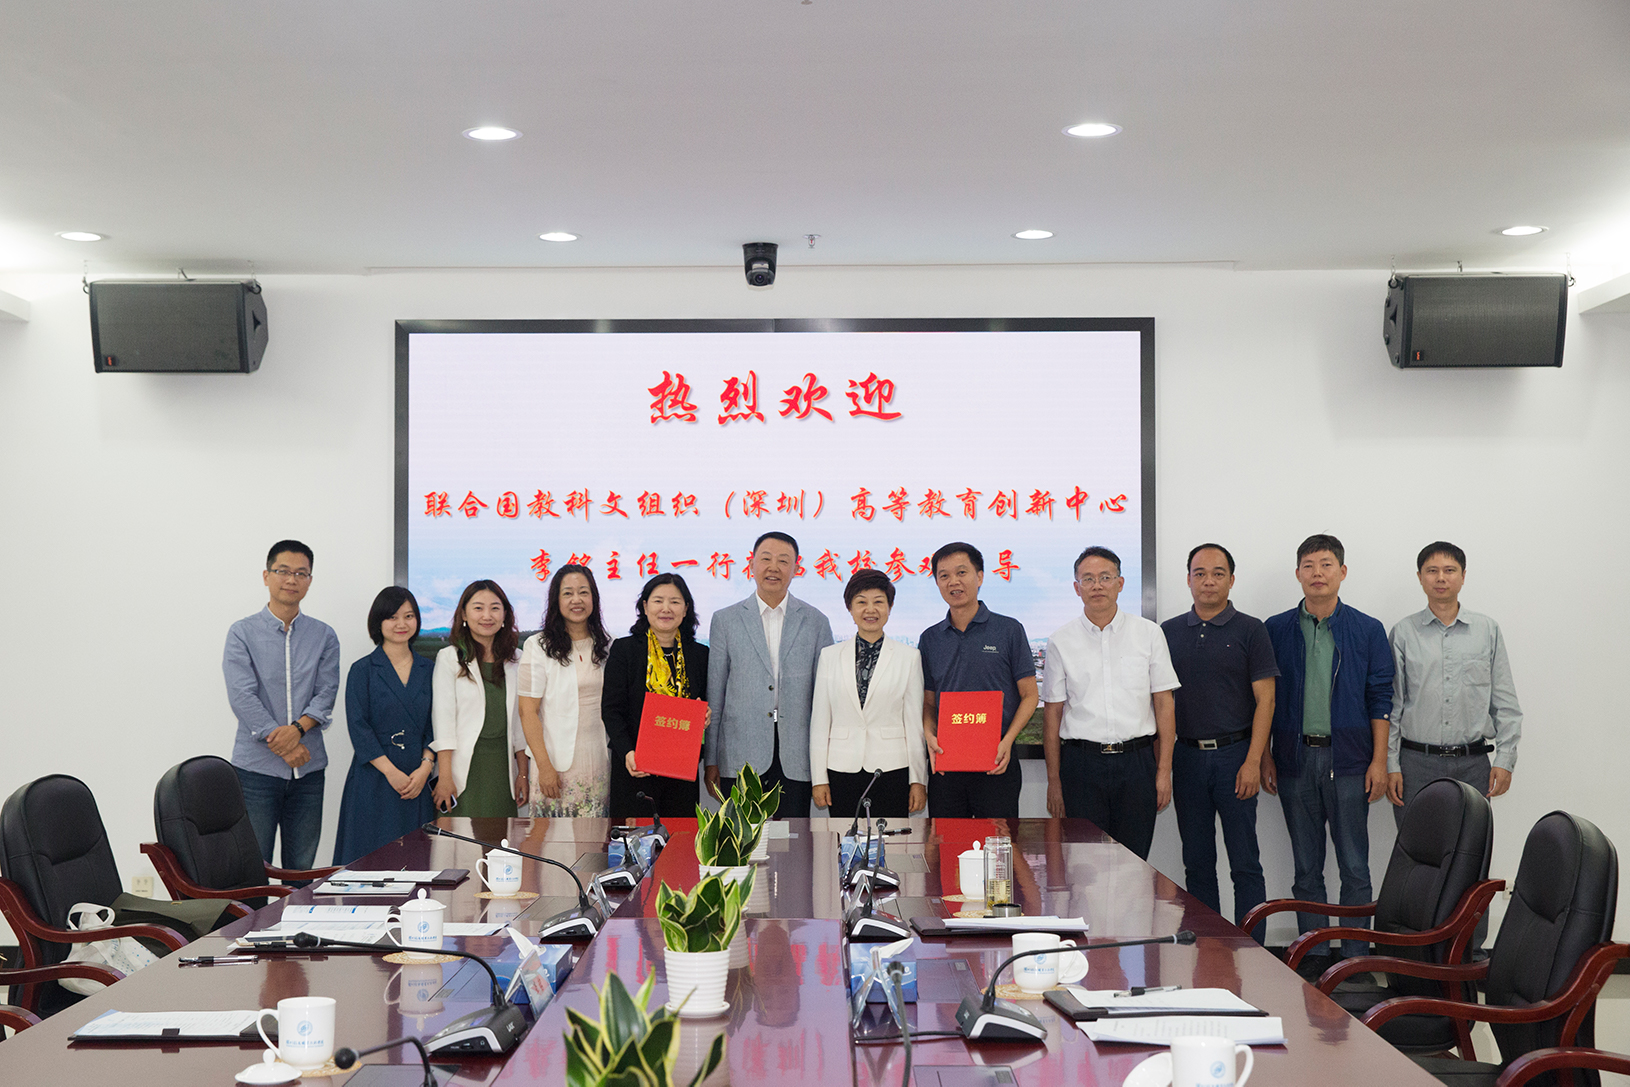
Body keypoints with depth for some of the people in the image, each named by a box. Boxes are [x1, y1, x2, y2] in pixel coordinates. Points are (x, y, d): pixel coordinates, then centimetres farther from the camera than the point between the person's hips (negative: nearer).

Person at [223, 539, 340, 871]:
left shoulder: (324, 636, 10)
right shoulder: (243, 633, 1)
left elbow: (327, 693, 1)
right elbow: (242, 696, -8)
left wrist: (298, 728, -17)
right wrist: (280, 742, -13)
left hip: (308, 769, 3)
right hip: (256, 766, -3)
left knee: (302, 868, 7)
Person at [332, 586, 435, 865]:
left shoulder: (428, 670, 11)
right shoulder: (362, 670, 0)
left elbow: (434, 725, 9)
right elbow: (358, 727, -6)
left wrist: (425, 768, -6)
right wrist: (391, 771, -13)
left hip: (418, 779, 3)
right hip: (374, 781, -3)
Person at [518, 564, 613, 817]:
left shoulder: (607, 646, 11)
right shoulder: (538, 646, -4)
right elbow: (528, 712, -7)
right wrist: (544, 766, -13)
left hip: (600, 760, 4)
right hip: (558, 762, -4)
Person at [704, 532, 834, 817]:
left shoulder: (816, 622, 8)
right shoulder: (725, 620, 7)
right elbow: (714, 694, 7)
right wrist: (710, 760, 4)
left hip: (795, 758, 0)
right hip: (741, 757, 0)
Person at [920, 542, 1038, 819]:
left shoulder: (1009, 630, 1)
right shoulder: (930, 639, 10)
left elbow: (1029, 695, 2)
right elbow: (928, 702, 14)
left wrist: (1007, 741, -12)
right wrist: (930, 736, -7)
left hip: (996, 764, -3)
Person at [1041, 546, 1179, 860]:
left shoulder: (1149, 634, 5)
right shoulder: (1061, 641, 4)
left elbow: (1164, 704, 5)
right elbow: (1052, 713, 5)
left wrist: (1164, 771, -1)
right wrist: (1053, 780, 1)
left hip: (1137, 762, 0)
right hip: (1082, 762, 0)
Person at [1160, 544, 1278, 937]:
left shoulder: (1250, 631, 0)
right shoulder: (1169, 633, 10)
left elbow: (1265, 699, -4)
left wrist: (1253, 761, -12)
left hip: (1235, 755, -3)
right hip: (1187, 756, 3)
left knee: (1245, 864, -2)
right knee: (1197, 863, 8)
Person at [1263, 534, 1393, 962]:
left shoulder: (1368, 631, 3)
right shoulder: (1276, 630, 6)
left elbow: (1380, 701, 2)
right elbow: (1264, 699, 8)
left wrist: (1379, 761, -4)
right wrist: (1264, 758, 2)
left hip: (1348, 759, -1)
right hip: (1296, 759, 2)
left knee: (1354, 867, 1)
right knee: (1306, 867, 8)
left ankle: (1355, 958, 9)